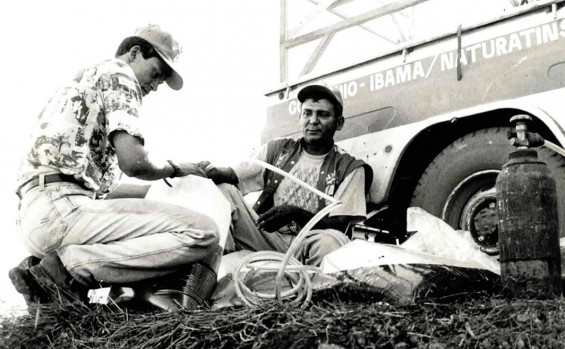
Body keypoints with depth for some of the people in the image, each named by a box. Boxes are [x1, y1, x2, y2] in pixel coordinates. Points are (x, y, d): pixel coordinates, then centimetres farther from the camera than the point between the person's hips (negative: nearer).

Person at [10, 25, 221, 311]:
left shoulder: (81, 80, 31)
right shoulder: (117, 73, 3)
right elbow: (132, 161, -13)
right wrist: (175, 169, 7)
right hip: (63, 207, -10)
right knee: (201, 234, -19)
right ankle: (66, 268, -18)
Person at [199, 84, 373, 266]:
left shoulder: (349, 167, 3)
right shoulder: (278, 149, 12)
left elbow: (338, 225, -6)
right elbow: (230, 175, 4)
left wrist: (295, 213, -22)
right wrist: (208, 171, -21)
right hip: (267, 236, 3)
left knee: (330, 241, -39)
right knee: (223, 189, -15)